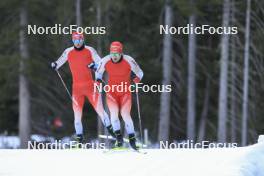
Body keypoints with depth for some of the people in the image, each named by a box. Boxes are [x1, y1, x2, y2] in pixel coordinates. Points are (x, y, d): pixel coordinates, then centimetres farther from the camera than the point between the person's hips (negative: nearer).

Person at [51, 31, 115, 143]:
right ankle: (79, 137, 7)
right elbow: (59, 62, 14)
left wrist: (94, 65, -22)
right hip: (76, 87, 2)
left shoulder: (89, 50, -1)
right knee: (77, 113, 1)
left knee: (99, 108, -6)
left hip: (90, 85, -2)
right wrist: (54, 65, -8)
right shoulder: (68, 52, 5)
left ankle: (110, 129, 10)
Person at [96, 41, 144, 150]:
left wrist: (137, 78, -23)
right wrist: (99, 79, -12)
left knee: (125, 114, -15)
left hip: (125, 92, -2)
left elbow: (140, 72, -3)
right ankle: (118, 137, -3)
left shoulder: (128, 61, -17)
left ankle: (132, 138, -2)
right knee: (114, 112, -17)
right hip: (111, 91, 2)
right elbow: (99, 72, 7)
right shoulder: (105, 61, -12)